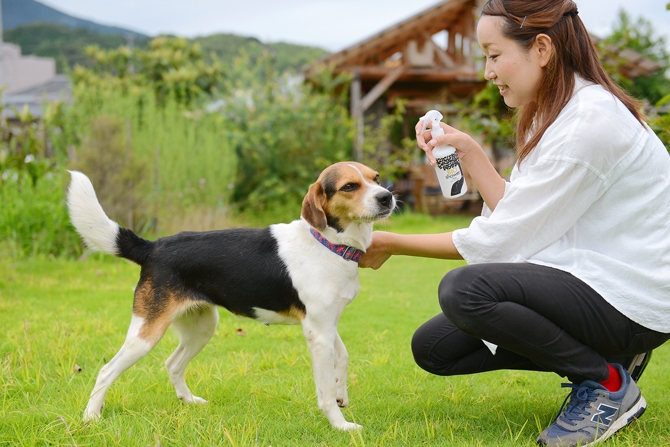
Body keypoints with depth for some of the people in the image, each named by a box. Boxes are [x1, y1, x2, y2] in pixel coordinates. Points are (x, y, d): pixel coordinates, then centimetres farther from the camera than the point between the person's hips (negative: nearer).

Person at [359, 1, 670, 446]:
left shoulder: (590, 120, -21)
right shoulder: (555, 113, 10)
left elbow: (501, 240, -19)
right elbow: (516, 215, 7)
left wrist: (391, 244, -11)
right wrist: (469, 152, 1)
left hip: (632, 303, -10)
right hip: (585, 280, 10)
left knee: (464, 290, -28)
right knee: (433, 347, 3)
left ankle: (608, 383, -10)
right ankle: (596, 357, 9)